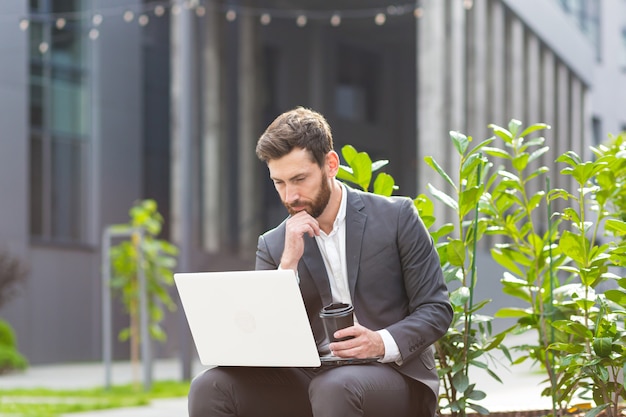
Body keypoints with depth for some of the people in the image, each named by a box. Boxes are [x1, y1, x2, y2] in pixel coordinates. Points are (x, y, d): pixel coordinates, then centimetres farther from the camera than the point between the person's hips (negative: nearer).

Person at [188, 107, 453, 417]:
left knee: (333, 388, -39)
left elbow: (436, 309, -1)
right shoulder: (273, 246, 9)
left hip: (395, 374, -3)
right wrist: (289, 262, -11)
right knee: (209, 388, -20)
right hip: (313, 377, 4)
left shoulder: (396, 217, 1)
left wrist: (382, 343, -21)